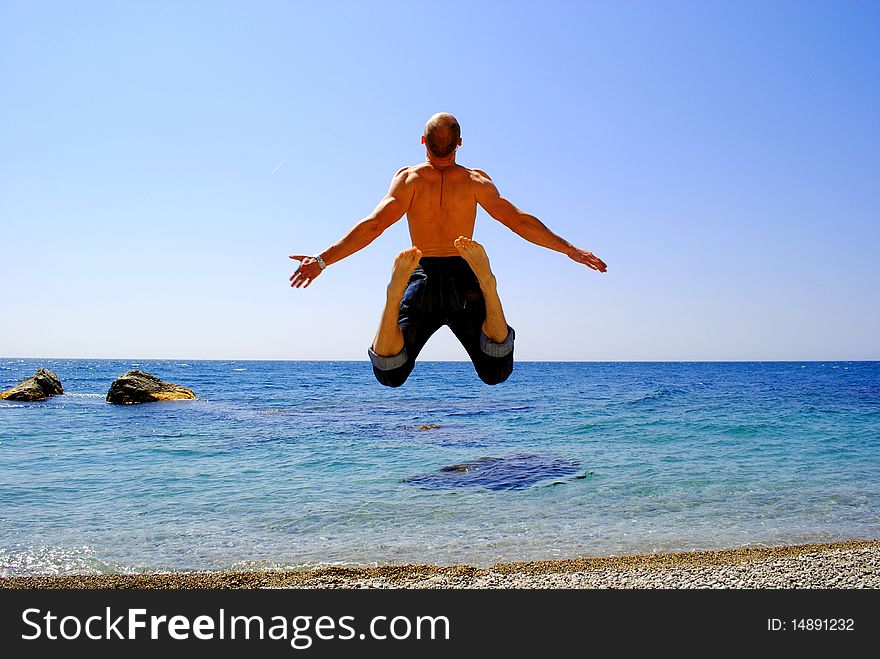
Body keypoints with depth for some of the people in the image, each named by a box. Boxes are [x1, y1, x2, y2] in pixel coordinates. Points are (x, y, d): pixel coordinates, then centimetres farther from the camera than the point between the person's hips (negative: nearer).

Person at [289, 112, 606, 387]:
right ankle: (486, 283, -31)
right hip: (462, 281, 0)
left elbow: (373, 224, -7)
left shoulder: (408, 178, 3)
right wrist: (570, 249, 7)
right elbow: (518, 221, 1)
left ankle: (395, 292, -30)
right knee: (496, 372, -6)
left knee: (389, 375, -2)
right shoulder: (476, 180, 5)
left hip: (423, 279, 0)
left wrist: (322, 260, -7)